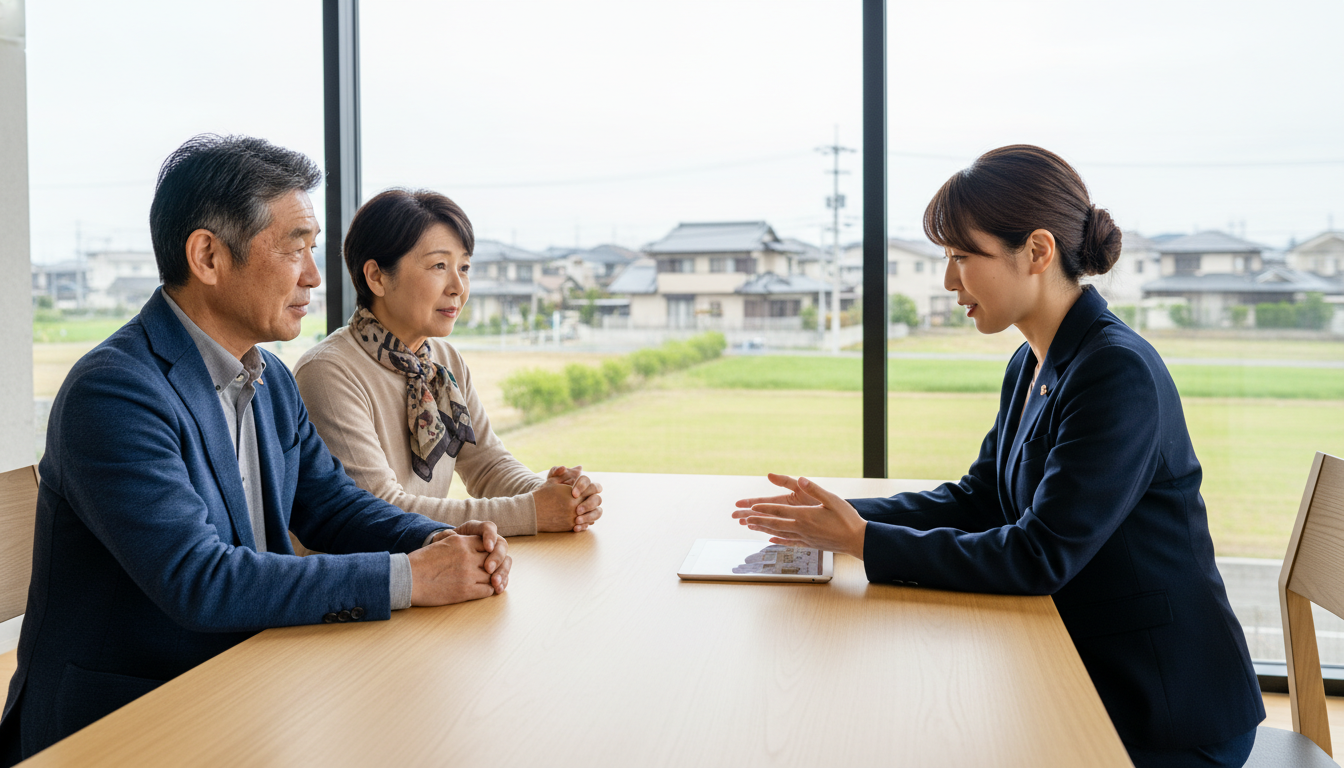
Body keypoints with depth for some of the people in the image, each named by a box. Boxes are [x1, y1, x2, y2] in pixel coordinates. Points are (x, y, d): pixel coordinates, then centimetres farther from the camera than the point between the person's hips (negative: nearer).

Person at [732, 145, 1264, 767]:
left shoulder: (1119, 374, -24)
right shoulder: (1032, 365, 5)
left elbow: (1040, 557, -27)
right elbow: (977, 499, 8)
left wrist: (864, 542, -25)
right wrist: (842, 515, -6)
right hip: (1082, 668, 7)